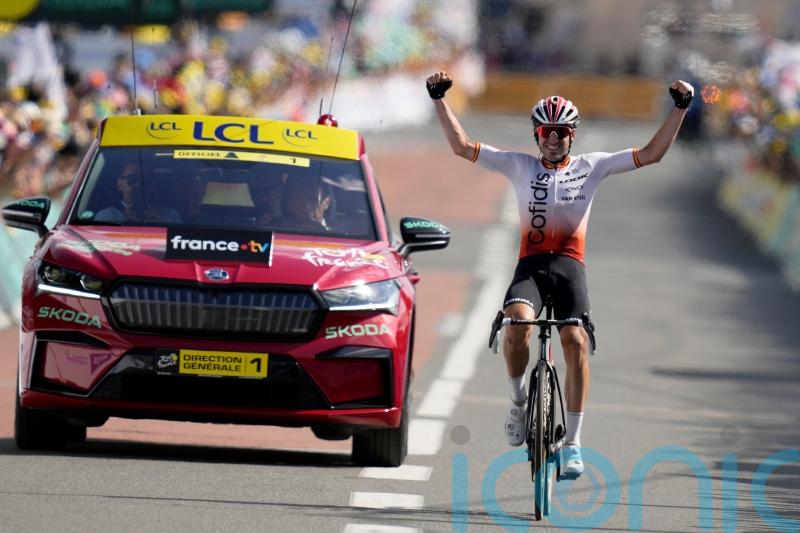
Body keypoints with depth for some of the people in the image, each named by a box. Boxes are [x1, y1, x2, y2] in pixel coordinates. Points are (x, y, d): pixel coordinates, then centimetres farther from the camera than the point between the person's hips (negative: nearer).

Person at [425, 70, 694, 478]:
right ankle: (518, 400, -5)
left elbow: (651, 154, 9)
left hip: (569, 265, 0)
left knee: (575, 340, -20)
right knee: (518, 321, -31)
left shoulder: (590, 167, 11)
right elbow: (462, 146, 10)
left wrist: (680, 109, 1)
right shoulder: (520, 167, 11)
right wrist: (439, 99, 2)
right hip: (530, 264, 0)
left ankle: (573, 442, -14)